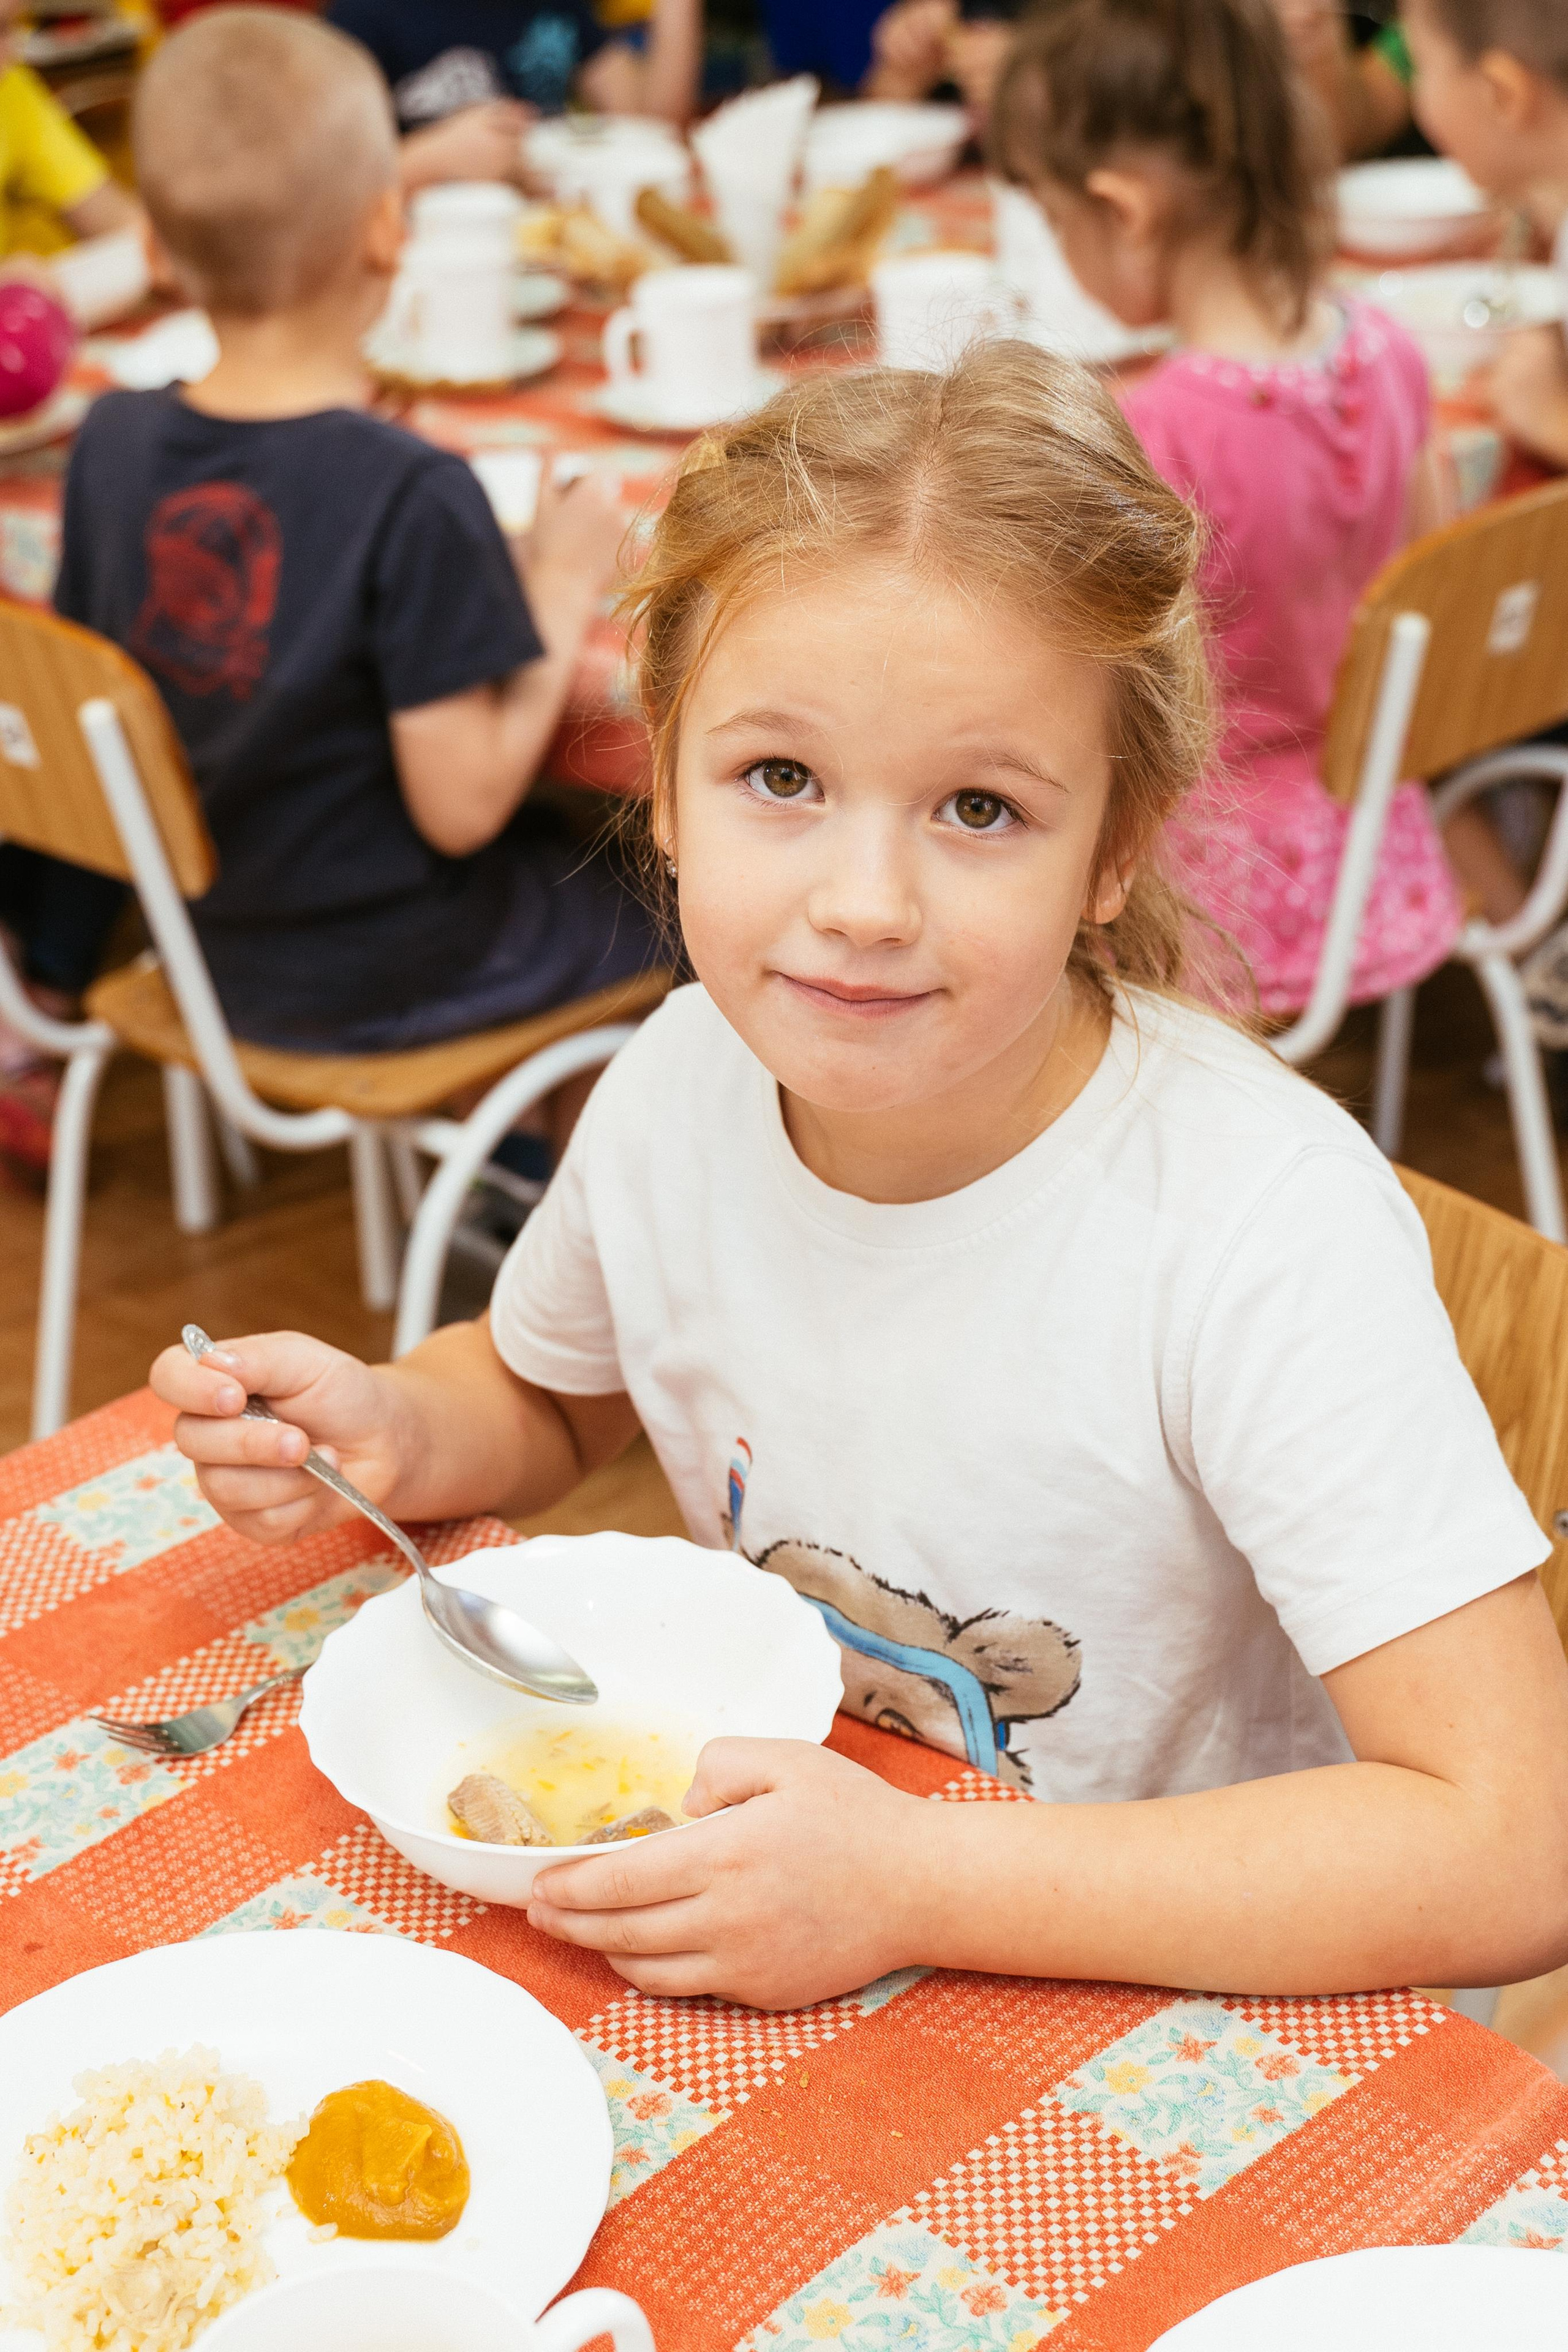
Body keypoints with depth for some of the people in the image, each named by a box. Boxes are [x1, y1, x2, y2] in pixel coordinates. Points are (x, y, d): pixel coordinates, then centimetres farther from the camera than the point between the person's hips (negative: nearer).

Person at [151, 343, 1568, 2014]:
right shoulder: (681, 1082, -9)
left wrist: (916, 1881, -31)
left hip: (1193, 2031, -3)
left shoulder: (1266, 1227, -26)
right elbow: (549, 1392, 13)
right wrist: (392, 1430, -9)